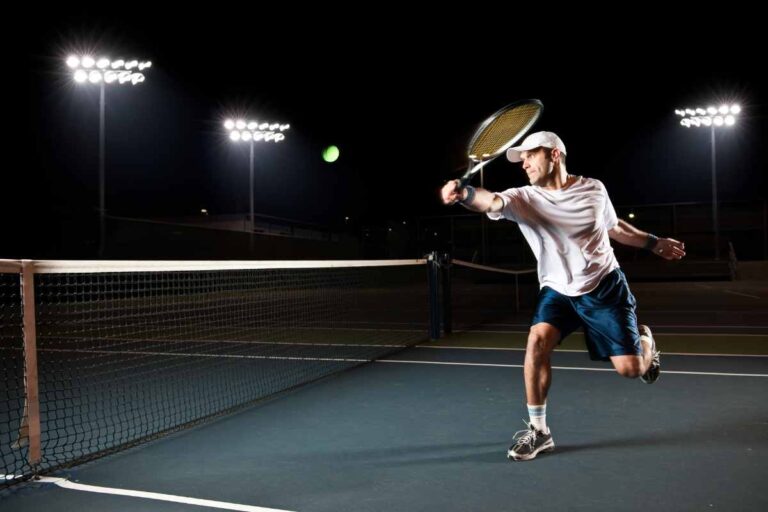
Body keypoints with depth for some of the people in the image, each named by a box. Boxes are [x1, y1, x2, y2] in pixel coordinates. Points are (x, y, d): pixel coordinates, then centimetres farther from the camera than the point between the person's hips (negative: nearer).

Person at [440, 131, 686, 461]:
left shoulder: (593, 189, -7)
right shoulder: (522, 198, -13)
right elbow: (490, 200, -36)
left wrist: (655, 243, 19)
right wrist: (463, 193, -58)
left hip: (605, 287, 0)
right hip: (558, 291, 1)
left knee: (629, 368, -4)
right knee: (537, 342, -25)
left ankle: (645, 340, 36)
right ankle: (538, 431, -8)